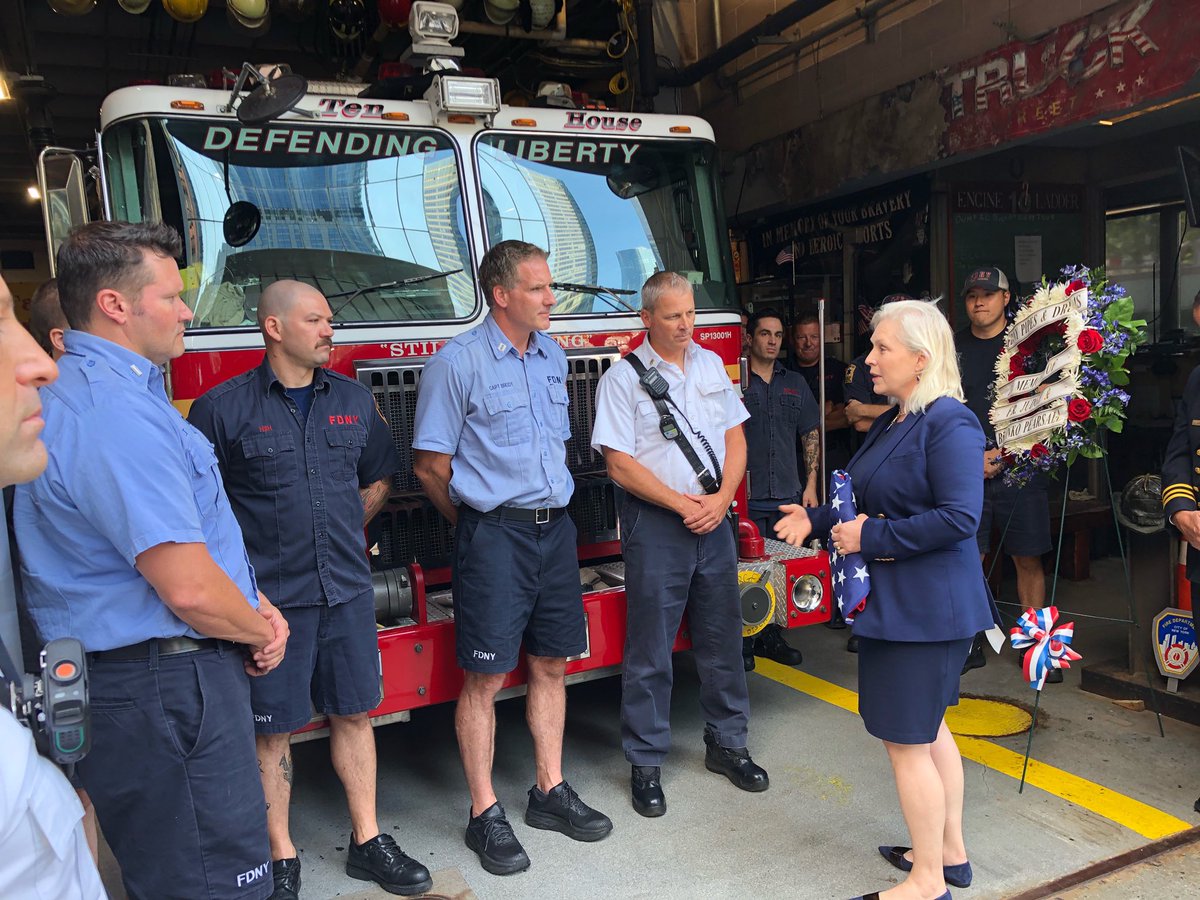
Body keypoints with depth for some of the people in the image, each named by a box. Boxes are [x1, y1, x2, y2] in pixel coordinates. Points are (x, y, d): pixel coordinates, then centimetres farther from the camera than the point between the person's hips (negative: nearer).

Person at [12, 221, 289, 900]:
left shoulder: (116, 392, 13)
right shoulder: (116, 413, -23)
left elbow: (188, 537, 18)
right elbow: (189, 589, -26)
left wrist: (254, 604, 6)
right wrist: (260, 631, -7)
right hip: (164, 691, -11)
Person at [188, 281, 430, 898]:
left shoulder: (354, 400, 8)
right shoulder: (223, 408, -7)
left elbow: (378, 480, 19)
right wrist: (237, 568, -7)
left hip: (347, 591, 4)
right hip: (268, 598, -4)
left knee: (353, 713, 13)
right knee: (273, 728, 8)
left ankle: (367, 843, 27)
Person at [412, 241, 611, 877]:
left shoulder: (553, 356, 11)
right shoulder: (457, 363, -10)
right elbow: (430, 466, -7)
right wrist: (478, 523, 3)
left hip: (555, 530, 7)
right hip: (494, 537, -6)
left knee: (550, 665, 13)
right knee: (485, 678, 1)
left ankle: (550, 793, 28)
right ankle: (485, 815, 15)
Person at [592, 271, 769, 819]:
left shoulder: (711, 364, 11)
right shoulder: (622, 378, -6)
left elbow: (735, 438, 10)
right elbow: (621, 464, -11)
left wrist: (722, 498, -6)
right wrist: (683, 504, -14)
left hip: (713, 518, 5)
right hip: (655, 525, -5)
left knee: (722, 638, 12)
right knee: (650, 650, 2)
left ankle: (726, 744, 28)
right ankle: (646, 764, 15)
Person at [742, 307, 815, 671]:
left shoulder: (795, 383, 13)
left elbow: (810, 437, 15)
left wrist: (811, 484, 7)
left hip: (788, 495, 4)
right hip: (746, 497, -4)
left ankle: (772, 636, 20)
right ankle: (744, 642, 9)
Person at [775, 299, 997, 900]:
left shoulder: (950, 423, -19)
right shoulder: (890, 423, 12)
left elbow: (958, 518, -26)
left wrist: (872, 538, -22)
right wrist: (820, 521, 8)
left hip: (928, 607, -10)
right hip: (894, 602, 10)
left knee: (906, 738, -1)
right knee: (927, 729, 20)